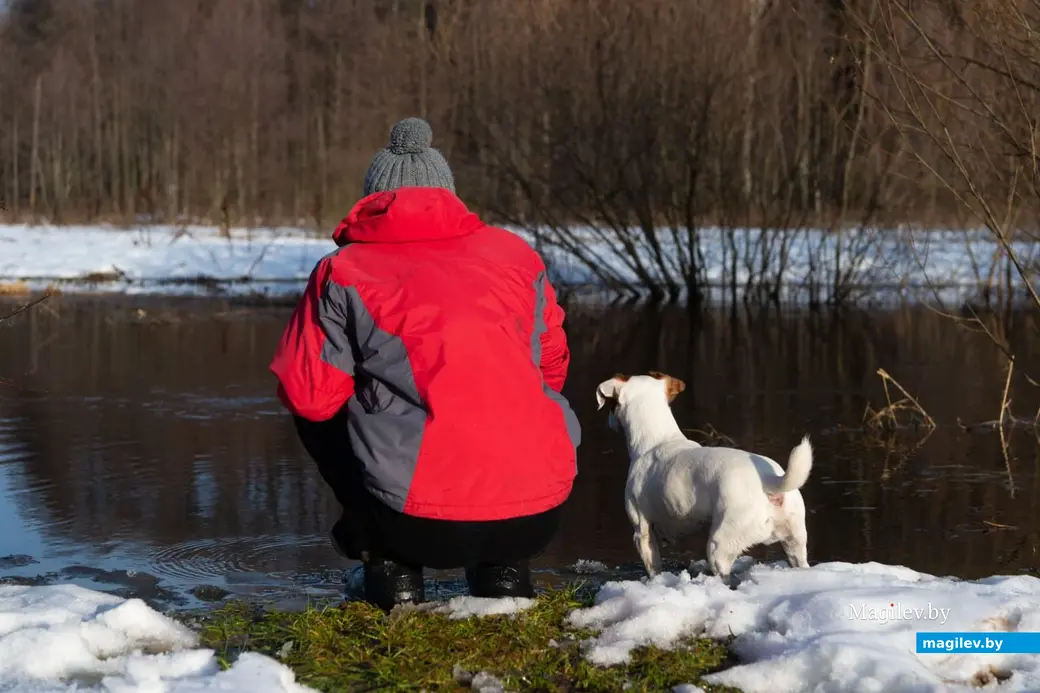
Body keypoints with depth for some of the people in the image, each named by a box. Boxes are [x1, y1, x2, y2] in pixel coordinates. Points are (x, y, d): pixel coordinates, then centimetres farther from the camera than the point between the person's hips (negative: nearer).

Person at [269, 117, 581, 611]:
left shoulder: (345, 272, 4)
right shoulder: (515, 253, 14)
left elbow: (308, 396, 3)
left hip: (420, 525, -2)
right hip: (536, 519, 3)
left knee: (317, 417, 26)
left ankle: (392, 568, 16)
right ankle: (504, 566, 21)